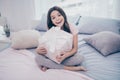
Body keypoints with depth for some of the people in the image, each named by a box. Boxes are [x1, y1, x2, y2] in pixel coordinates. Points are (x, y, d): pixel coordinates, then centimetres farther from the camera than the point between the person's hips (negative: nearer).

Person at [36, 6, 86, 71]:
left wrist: (66, 55, -36)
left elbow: (75, 48, -15)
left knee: (80, 58, -33)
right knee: (38, 58, -26)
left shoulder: (71, 28, -15)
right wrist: (38, 50, -34)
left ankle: (50, 65, -20)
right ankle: (69, 68, -26)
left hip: (68, 55, 0)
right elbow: (44, 46, -9)